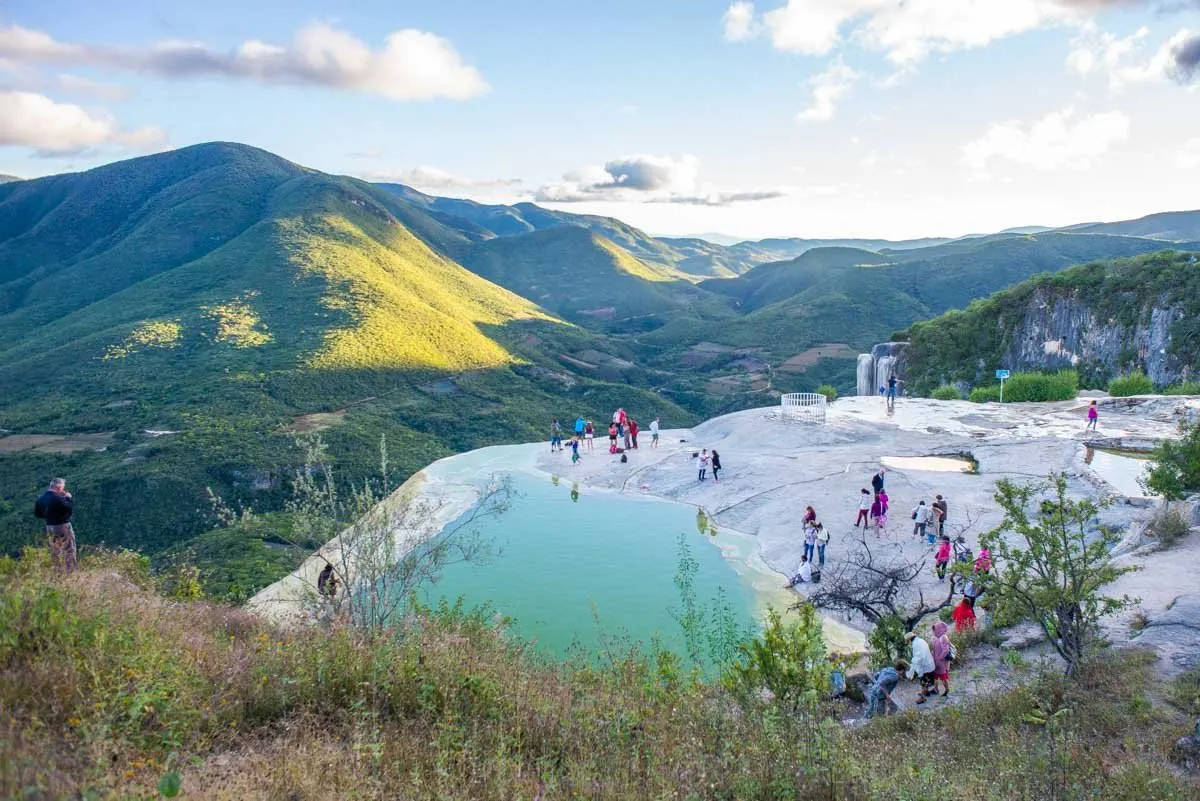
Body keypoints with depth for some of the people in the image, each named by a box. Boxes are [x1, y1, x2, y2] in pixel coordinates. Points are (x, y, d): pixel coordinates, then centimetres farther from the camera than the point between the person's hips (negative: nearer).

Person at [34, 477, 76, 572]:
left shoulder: (41, 498, 3)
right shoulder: (57, 498, -22)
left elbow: (37, 513, 12)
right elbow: (70, 510, -19)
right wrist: (69, 498, -8)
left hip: (49, 527, 8)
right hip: (63, 527, -8)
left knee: (55, 553, 18)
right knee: (69, 551, 1)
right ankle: (70, 572, 2)